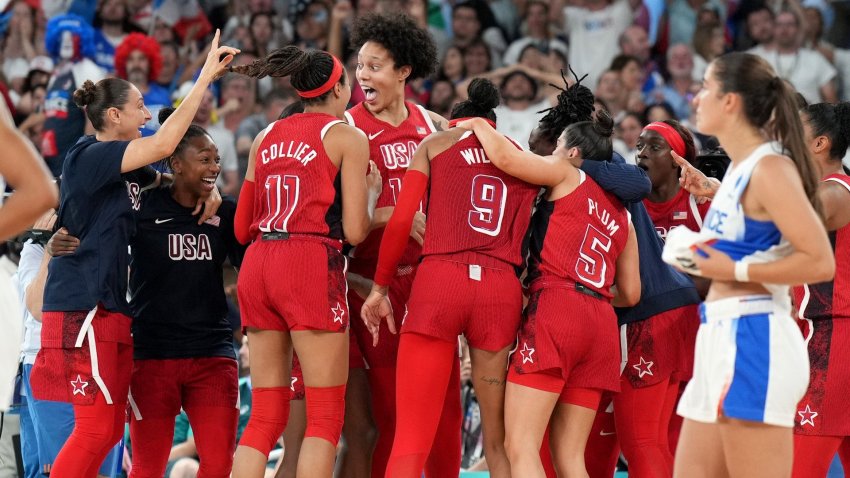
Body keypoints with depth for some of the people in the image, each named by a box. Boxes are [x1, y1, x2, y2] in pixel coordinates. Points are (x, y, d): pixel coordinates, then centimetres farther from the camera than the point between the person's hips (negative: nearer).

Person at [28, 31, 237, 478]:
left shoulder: (118, 167, 17)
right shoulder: (89, 157, -10)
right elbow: (164, 145, -21)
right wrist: (205, 76, -18)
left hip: (107, 307, 10)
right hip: (83, 306, -10)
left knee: (108, 430, 9)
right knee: (96, 428, -13)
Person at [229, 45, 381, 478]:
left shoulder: (266, 138, 18)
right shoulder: (347, 137, 2)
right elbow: (354, 231, -4)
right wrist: (372, 192, 14)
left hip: (258, 264, 6)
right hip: (312, 266, -6)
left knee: (265, 417, 8)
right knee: (325, 417, -3)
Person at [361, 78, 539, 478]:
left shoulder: (435, 144, 13)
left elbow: (400, 220, 3)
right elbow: (523, 242, 11)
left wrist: (379, 287, 9)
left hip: (439, 281, -2)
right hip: (502, 290, 2)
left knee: (412, 436, -4)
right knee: (499, 440, 9)